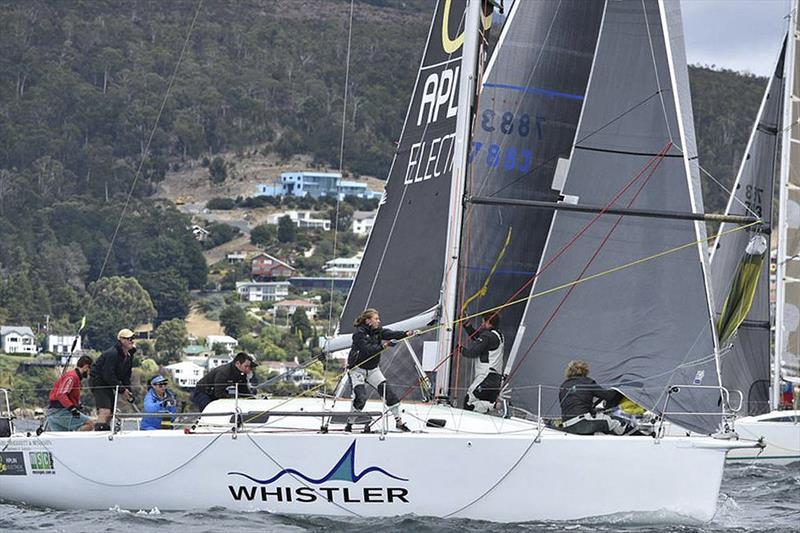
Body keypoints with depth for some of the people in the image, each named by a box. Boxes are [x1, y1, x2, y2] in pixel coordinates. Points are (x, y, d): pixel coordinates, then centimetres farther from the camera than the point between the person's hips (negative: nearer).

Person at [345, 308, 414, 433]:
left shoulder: (378, 331, 2)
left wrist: (405, 334, -31)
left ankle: (399, 421, 6)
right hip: (357, 368, -6)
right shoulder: (359, 333, -16)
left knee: (388, 392, -3)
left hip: (372, 369, 6)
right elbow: (367, 350, -27)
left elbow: (391, 334, -15)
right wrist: (382, 346, -33)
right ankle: (349, 424, -1)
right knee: (360, 397, -18)